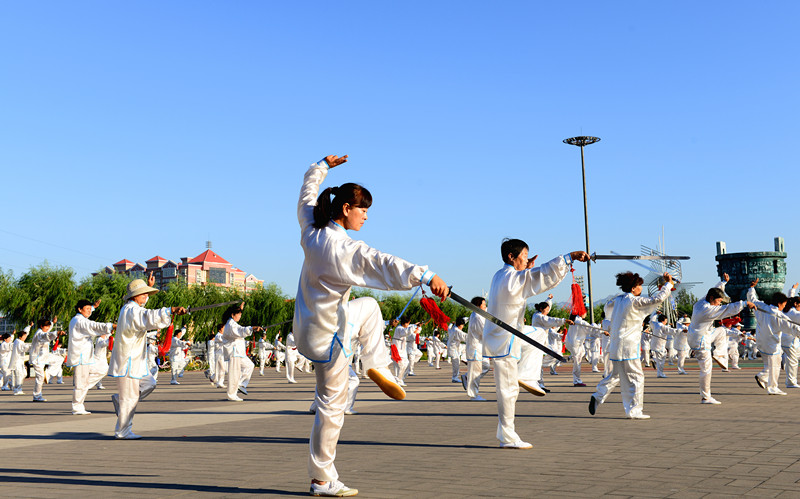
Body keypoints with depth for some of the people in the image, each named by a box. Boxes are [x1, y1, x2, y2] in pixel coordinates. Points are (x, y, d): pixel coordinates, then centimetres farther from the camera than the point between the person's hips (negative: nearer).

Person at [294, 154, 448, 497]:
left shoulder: (311, 230, -3)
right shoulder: (346, 249, -27)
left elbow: (307, 193, 17)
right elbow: (385, 264, -38)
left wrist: (322, 167, 30)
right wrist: (426, 276, -44)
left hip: (310, 321, 9)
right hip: (328, 333, -8)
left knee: (369, 307, 30)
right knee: (332, 405, 4)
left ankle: (378, 366, 23)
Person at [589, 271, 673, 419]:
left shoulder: (618, 300, 9)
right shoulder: (634, 301, -15)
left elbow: (607, 307, 31)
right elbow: (657, 299, -18)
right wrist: (668, 284, -5)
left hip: (615, 346, 8)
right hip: (628, 347, -8)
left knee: (615, 375, 22)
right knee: (636, 378, 0)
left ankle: (598, 396, 15)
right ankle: (634, 411, 5)